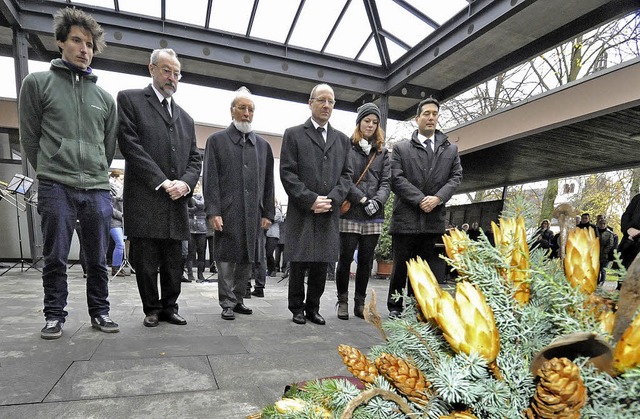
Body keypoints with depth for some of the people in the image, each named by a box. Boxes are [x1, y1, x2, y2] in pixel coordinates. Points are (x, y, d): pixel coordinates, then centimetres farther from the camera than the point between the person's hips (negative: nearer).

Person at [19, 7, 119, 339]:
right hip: (56, 188, -2)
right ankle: (54, 315, 17)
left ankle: (99, 312, 19)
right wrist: (49, 172, 8)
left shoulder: (104, 97, 14)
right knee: (55, 257, 3)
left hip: (97, 190, 2)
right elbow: (29, 137, 8)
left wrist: (97, 175, 15)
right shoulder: (37, 83, 7)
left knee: (98, 259, 7)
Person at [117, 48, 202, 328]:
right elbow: (130, 145, -8)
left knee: (174, 261, 10)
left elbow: (194, 158, 15)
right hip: (145, 199, -4)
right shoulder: (129, 100, 4)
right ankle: (151, 309, 20)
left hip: (176, 201, 5)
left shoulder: (185, 118, 21)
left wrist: (185, 183, -5)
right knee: (145, 261, 3)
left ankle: (169, 307, 23)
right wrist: (162, 182, -13)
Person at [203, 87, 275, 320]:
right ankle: (227, 303, 15)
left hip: (253, 214, 4)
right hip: (227, 213, -3)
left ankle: (239, 299, 24)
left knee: (247, 260, 10)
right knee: (226, 260, 2)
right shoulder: (216, 141, 6)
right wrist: (213, 211, -11)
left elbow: (268, 183, 12)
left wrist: (268, 213, 5)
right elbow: (211, 179, -2)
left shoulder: (263, 145, 14)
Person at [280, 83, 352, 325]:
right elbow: (287, 172, -4)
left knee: (322, 264, 7)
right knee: (298, 263, 4)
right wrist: (311, 200, -12)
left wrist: (332, 199, -6)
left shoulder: (342, 140, 16)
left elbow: (346, 174, 11)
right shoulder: (293, 134, 4)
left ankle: (313, 307, 22)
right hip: (301, 213, -3)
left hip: (329, 214, 3)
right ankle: (297, 308, 20)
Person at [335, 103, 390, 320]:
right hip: (350, 213, -4)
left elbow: (386, 182, 8)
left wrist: (377, 200, -10)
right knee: (345, 259, 2)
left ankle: (360, 303, 19)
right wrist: (363, 199, -13)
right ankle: (343, 302, 16)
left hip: (374, 216, 4)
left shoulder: (382, 151, 15)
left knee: (366, 261, 8)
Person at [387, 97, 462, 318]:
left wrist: (438, 198, -11)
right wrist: (421, 199, -14)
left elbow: (456, 177, 6)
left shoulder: (451, 149, 14)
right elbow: (397, 178, -4)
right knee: (400, 266, 5)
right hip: (406, 217, -2)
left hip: (433, 219, 3)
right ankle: (394, 307, 20)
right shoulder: (401, 148, 6)